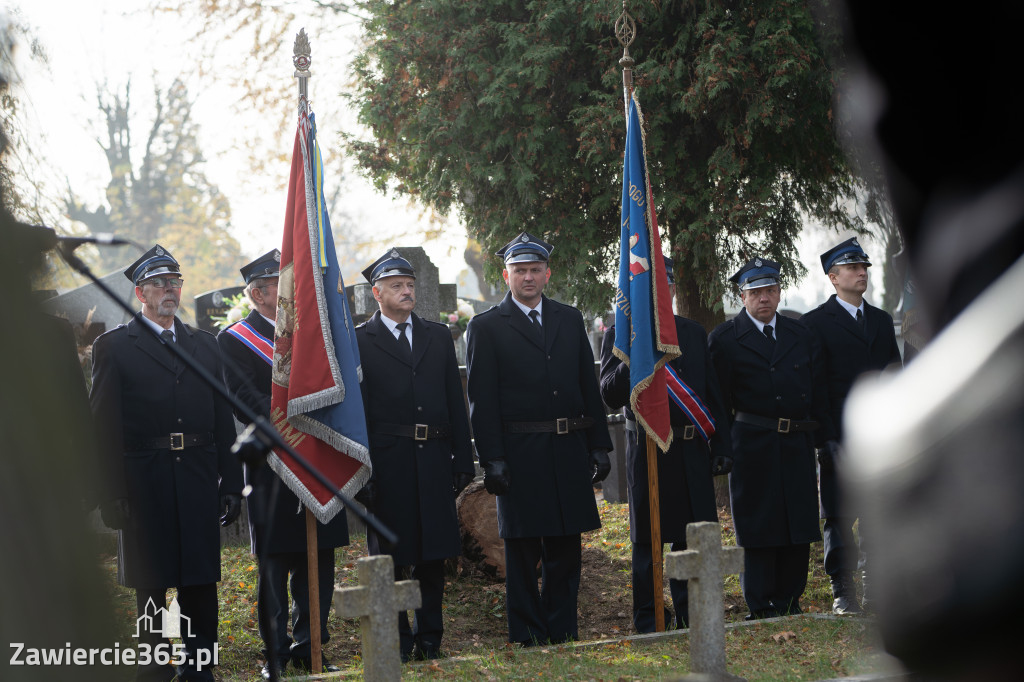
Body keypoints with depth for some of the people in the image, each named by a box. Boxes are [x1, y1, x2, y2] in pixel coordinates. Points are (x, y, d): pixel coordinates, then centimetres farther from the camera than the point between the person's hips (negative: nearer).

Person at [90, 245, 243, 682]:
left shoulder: (204, 346, 14)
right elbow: (104, 427, -3)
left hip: (199, 481, 3)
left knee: (201, 580, 5)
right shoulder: (115, 347, 1)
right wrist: (111, 493, -10)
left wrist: (231, 483, 7)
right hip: (144, 483, -3)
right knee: (150, 582, 4)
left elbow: (223, 421, 13)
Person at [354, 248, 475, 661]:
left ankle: (429, 639, 16)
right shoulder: (359, 342, 1)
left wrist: (462, 458, 7)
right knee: (391, 556, 2)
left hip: (434, 460, 4)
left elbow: (456, 403, 13)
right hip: (388, 464, -4)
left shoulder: (438, 337, 13)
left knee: (433, 554, 7)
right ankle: (397, 641, 10)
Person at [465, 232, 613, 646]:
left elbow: (588, 386, 13)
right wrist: (492, 460, -12)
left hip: (569, 453, 4)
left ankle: (563, 635, 15)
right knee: (522, 552, 1)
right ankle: (528, 639, 7)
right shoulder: (486, 328, -1)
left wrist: (599, 446, 8)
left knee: (565, 549, 8)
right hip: (519, 453, -4)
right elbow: (481, 400, -5)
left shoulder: (570, 320, 12)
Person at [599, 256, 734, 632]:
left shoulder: (694, 333, 13)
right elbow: (610, 396, -9)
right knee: (647, 541, 3)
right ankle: (647, 625, 10)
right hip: (648, 451, -4)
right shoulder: (620, 335, -1)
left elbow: (712, 393, 15)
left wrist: (722, 445, 10)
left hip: (693, 453, 4)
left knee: (692, 538, 8)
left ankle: (691, 617, 17)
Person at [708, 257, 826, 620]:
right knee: (758, 529, -2)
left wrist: (814, 430, 7)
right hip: (753, 449, -4)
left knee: (799, 527, 7)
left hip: (797, 447, 4)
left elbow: (818, 394, 15)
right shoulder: (724, 339, -2)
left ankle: (788, 601, 16)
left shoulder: (801, 335, 12)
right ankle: (761, 609, 4)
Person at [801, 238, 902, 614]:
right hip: (839, 437, -5)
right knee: (840, 517, -2)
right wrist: (828, 438, -11)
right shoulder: (815, 323, -1)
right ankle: (843, 593, 3)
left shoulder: (882, 320, 16)